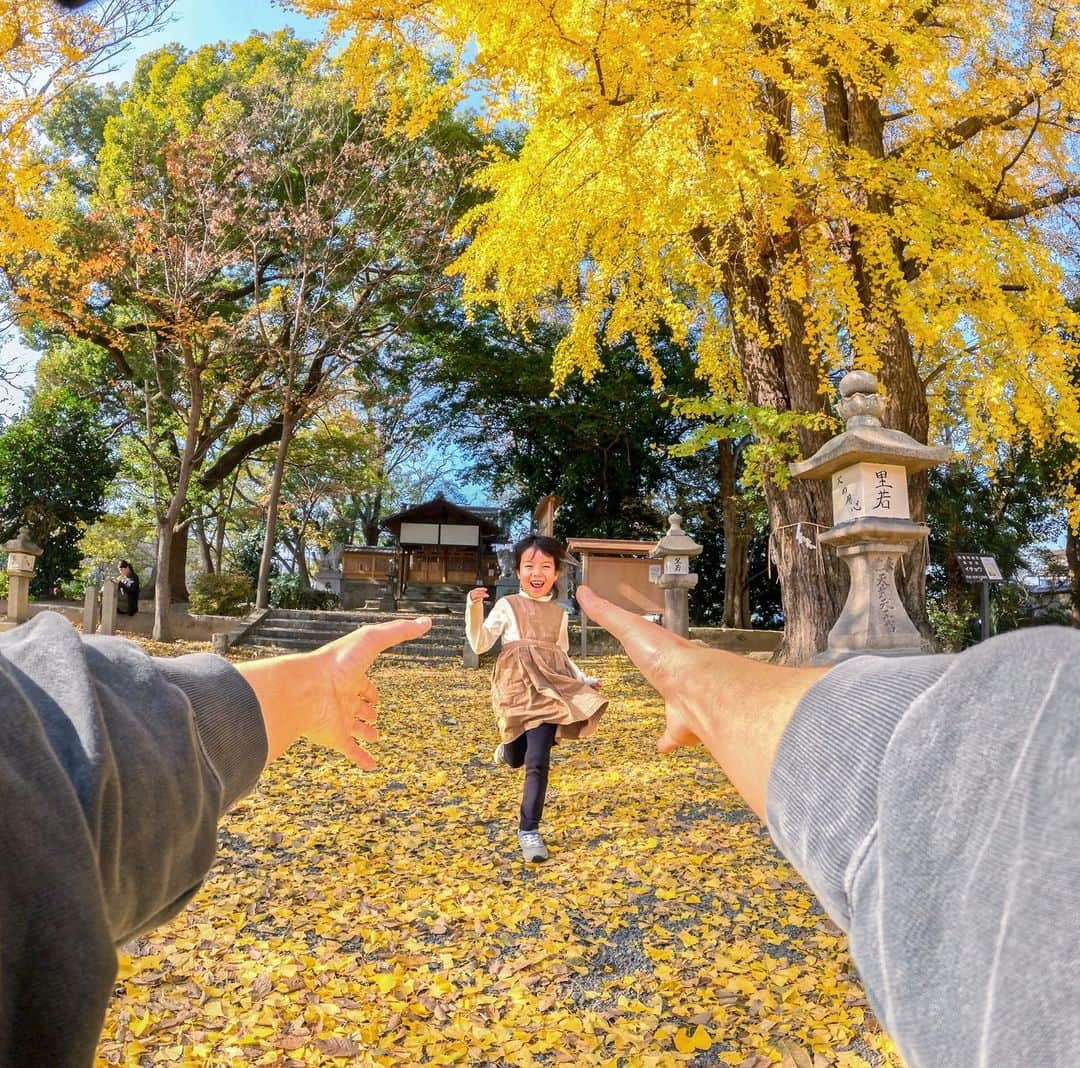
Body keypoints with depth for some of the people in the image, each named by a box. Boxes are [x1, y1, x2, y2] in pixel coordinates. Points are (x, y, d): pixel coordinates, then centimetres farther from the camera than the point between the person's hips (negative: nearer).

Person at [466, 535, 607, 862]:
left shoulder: (559, 613, 12)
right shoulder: (507, 606, 1)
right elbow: (480, 644, -5)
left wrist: (584, 681, 5)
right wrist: (474, 609, -18)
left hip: (549, 688, 2)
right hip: (517, 689, -1)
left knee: (538, 761, -7)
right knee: (516, 759, 9)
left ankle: (529, 830, 4)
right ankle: (508, 747, 49)